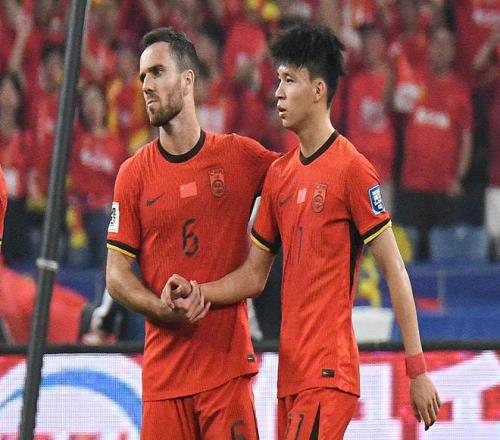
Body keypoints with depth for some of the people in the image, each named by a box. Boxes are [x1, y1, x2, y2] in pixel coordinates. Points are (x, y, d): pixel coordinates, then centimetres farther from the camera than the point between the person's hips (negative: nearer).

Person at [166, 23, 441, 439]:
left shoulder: (351, 168, -8)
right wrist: (196, 291, 3)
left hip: (330, 373, -7)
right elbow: (254, 276, 20)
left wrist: (418, 370, -11)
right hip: (291, 372, 7)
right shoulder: (279, 174, 13)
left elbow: (395, 271, -8)